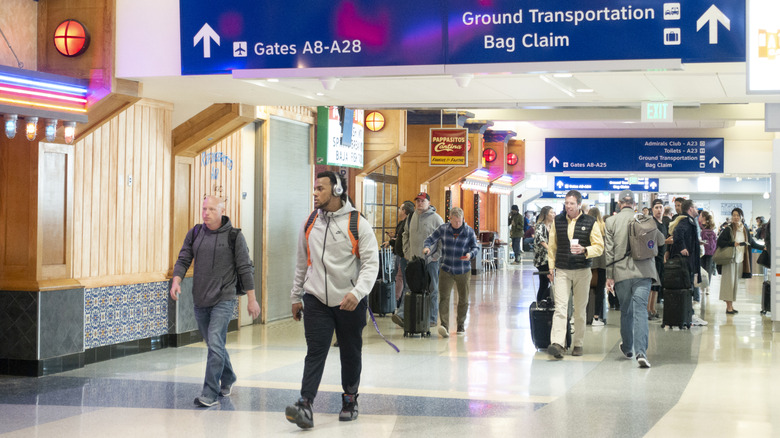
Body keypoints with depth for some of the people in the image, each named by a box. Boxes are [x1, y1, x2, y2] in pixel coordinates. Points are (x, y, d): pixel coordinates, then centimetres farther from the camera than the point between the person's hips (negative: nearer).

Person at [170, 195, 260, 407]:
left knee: (215, 344, -15)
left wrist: (251, 299, -2)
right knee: (214, 344, 16)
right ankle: (228, 380, 37)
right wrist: (176, 280, -11)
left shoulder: (234, 236, -4)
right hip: (200, 301, 5)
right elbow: (183, 260, 8)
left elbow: (245, 269, -2)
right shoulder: (194, 234, 7)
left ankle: (210, 394, -12)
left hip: (223, 300, -5)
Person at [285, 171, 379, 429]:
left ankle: (350, 400, 28)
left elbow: (371, 263, -11)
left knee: (350, 353, 10)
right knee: (315, 352, -8)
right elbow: (302, 263, 18)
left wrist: (357, 292, -25)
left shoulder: (358, 224, -6)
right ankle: (305, 407, -17)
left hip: (350, 301, -2)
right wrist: (296, 297, 18)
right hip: (316, 300, 2)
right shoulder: (309, 224, 8)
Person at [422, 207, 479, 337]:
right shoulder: (442, 229, -1)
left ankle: (461, 325, 28)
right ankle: (444, 325, -22)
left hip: (463, 271, 1)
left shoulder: (469, 231, -1)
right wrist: (427, 247, -17)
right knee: (444, 297, -14)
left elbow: (476, 247, 4)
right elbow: (430, 239, 6)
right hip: (446, 270, -1)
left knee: (463, 299, 11)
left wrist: (470, 254, -18)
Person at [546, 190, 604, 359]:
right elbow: (552, 246, 14)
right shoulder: (557, 221, 7)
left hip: (582, 271, 0)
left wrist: (584, 250, -19)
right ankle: (557, 344, -21)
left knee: (580, 309, 7)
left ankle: (578, 344, 17)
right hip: (562, 271, 1)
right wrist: (551, 268, 10)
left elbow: (599, 247, -1)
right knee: (560, 307, -12)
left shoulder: (590, 223, 0)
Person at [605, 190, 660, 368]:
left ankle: (627, 347, 32)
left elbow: (609, 250, 0)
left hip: (621, 273, 1)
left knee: (626, 310, 16)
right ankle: (641, 352, -21)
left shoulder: (611, 221, 2)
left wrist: (609, 276, 2)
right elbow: (660, 239, 14)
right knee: (640, 310, -7)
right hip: (643, 272, -1)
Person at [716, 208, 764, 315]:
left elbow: (752, 243, 18)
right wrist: (733, 244, -18)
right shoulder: (728, 229, -5)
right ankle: (729, 307, -3)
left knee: (736, 282, 7)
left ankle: (731, 305, 14)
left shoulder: (745, 230, 10)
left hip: (740, 260, 5)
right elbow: (719, 242, -9)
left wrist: (763, 247, 7)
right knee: (729, 281, -6)